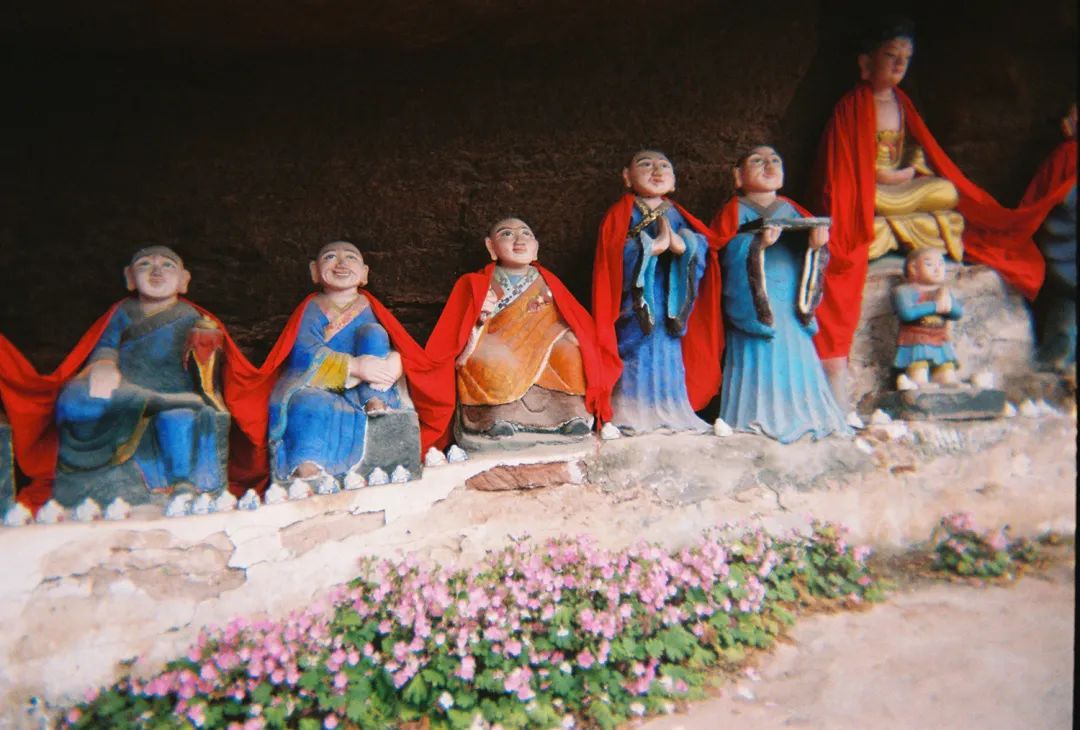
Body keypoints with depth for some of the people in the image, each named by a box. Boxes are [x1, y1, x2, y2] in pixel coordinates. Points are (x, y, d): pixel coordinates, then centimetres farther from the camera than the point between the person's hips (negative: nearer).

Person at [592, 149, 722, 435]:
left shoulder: (677, 216, 14)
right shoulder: (621, 215, 1)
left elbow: (703, 248, 0)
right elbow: (614, 258, -13)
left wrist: (682, 245, -20)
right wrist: (652, 247, -20)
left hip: (669, 312, 4)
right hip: (633, 312, -4)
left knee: (668, 358, 5)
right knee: (635, 359, -6)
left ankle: (669, 414, 14)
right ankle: (631, 417, 2)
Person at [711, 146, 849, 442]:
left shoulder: (792, 210, 17)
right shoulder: (734, 212, 5)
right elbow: (728, 253, -10)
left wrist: (818, 243, -10)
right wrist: (757, 244, -24)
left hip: (791, 307, 4)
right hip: (754, 306, -4)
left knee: (795, 359, 4)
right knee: (757, 361, -8)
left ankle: (800, 416, 11)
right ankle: (756, 419, -2)